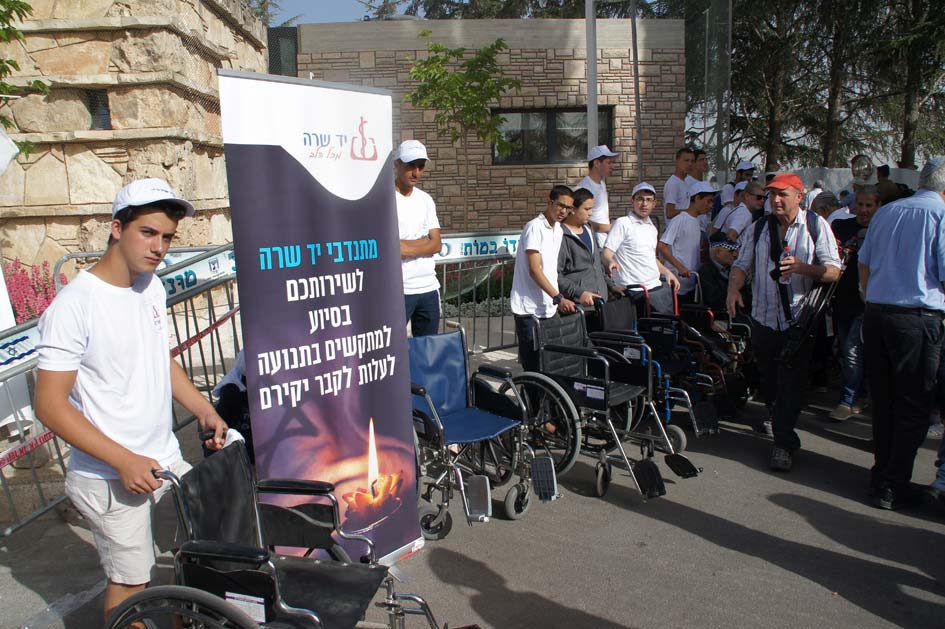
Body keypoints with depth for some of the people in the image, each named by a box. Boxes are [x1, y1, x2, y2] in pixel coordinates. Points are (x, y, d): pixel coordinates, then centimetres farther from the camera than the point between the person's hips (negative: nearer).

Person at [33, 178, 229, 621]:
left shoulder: (153, 287, 4)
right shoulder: (74, 305, -19)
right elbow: (49, 405, -18)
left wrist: (204, 410, 5)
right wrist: (125, 461, -22)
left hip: (165, 460, 7)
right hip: (108, 477, -7)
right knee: (130, 583, 5)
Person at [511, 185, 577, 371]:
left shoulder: (558, 230, 14)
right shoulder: (534, 227, -10)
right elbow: (534, 270, -17)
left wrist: (559, 300, 11)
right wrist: (558, 298, -23)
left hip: (550, 308, 8)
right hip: (530, 309, -7)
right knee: (533, 365, -5)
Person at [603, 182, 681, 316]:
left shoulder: (652, 228, 19)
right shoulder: (622, 223, -5)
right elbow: (606, 253, -12)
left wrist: (667, 272, 14)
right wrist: (611, 262, -33)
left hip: (657, 285, 7)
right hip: (637, 290, -7)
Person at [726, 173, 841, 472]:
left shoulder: (816, 225, 1)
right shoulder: (758, 229, 11)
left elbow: (833, 271, -5)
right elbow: (742, 264, 6)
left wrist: (802, 267, -23)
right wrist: (734, 289, -15)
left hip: (799, 319, -3)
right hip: (764, 317, 4)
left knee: (791, 381, -6)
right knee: (768, 378, 14)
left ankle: (783, 443, 2)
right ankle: (778, 420, 39)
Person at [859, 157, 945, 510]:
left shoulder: (886, 212, 11)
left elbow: (863, 264, 17)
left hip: (876, 314, 6)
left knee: (882, 400, 16)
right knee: (913, 407, 4)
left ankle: (882, 473, 26)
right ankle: (893, 488, 7)